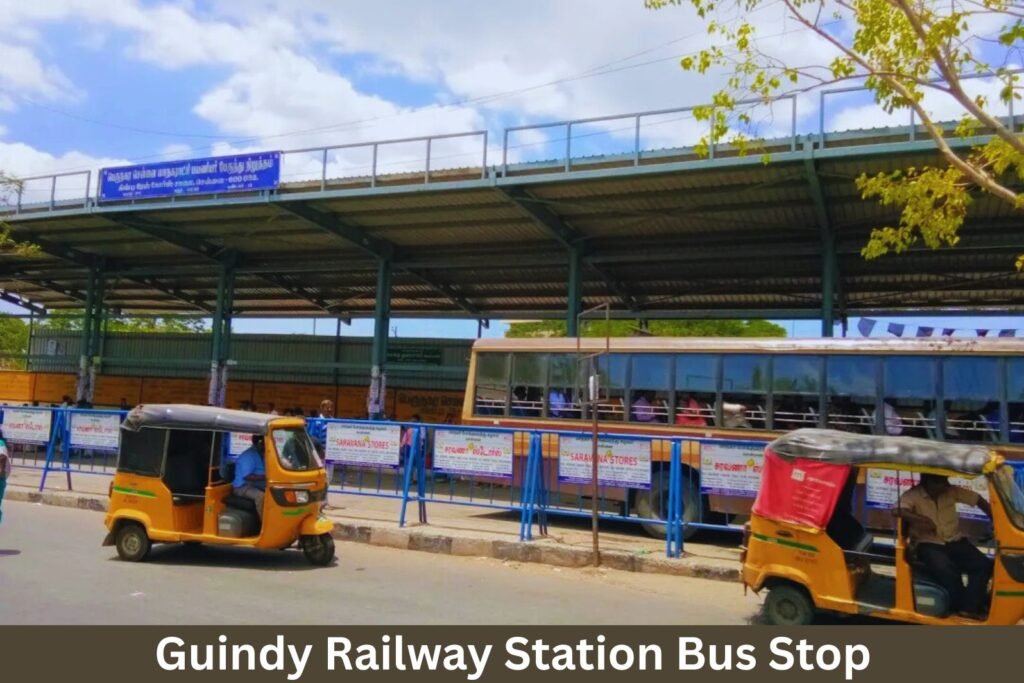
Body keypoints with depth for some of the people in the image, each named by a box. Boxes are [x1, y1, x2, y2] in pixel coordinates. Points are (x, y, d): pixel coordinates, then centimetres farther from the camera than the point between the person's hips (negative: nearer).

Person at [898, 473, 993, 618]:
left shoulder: (951, 491, 4)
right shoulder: (913, 495, -8)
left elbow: (980, 501, 10)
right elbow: (898, 511, -25)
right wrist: (920, 519, -35)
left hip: (955, 541, 5)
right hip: (928, 544, -5)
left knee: (984, 564, -18)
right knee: (945, 568, -34)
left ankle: (969, 608, -22)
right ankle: (964, 606, -14)